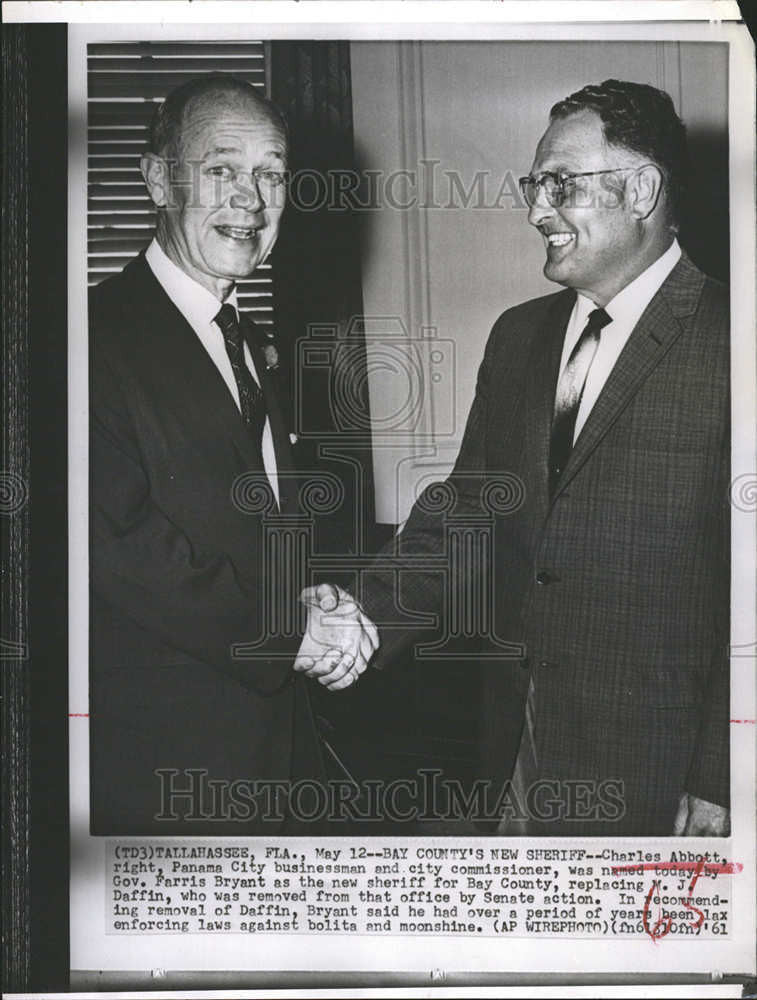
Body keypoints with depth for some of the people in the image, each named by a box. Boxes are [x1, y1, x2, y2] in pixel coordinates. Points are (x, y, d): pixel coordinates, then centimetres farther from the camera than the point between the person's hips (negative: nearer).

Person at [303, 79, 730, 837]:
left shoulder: (722, 342, -13)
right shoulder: (517, 335, 9)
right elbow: (465, 510, 8)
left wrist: (719, 785, -13)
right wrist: (369, 619, -8)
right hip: (519, 741, 6)